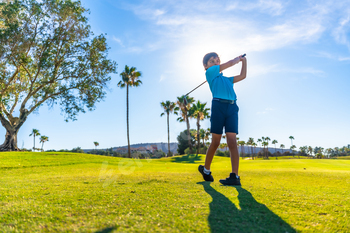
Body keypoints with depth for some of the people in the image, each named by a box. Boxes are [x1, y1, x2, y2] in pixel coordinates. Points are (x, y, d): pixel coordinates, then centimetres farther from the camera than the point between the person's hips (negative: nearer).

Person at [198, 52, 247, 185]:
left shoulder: (226, 79, 31)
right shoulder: (210, 72, 14)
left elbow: (242, 76, 34)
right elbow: (230, 63, 14)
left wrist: (244, 61, 33)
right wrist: (238, 58, 32)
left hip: (232, 107, 5)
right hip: (218, 105, -4)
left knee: (232, 142, -7)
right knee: (215, 142, -1)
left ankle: (235, 176, -12)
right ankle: (206, 169, 19)